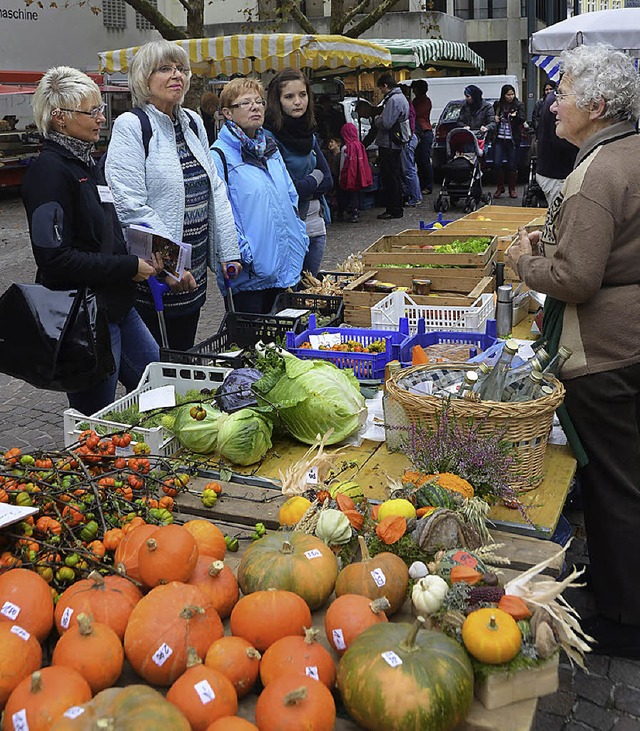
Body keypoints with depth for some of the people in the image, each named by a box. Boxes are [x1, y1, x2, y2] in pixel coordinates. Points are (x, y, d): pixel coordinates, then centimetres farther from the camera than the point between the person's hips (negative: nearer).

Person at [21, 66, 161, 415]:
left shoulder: (83, 162, 13)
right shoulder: (49, 171, -17)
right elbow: (56, 258, -23)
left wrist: (141, 255, 4)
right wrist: (129, 267, -18)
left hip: (117, 305, 9)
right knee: (96, 417, 4)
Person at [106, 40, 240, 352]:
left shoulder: (193, 123, 13)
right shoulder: (131, 126, -10)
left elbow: (215, 190, 14)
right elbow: (130, 206, -18)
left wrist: (228, 252, 8)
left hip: (194, 274, 7)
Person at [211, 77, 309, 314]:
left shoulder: (270, 148, 15)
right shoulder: (220, 156, -9)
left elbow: (291, 197, 20)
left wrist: (301, 237, 12)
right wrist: (243, 254, -21)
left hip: (284, 265, 7)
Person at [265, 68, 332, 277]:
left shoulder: (308, 134, 10)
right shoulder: (270, 137, -12)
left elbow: (328, 182, 6)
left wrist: (303, 185, -9)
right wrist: (314, 179, -2)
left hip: (315, 226, 7)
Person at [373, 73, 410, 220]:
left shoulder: (393, 100, -16)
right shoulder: (401, 97, 17)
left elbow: (385, 123, -21)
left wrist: (376, 119, -3)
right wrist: (380, 118, 10)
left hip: (388, 145, -10)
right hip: (397, 143, 10)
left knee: (389, 178, -6)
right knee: (396, 176, 14)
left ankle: (394, 210, -3)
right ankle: (397, 208, 22)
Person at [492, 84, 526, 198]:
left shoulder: (519, 105, 1)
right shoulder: (497, 105, 8)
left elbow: (523, 118, -11)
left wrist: (515, 116, -30)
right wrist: (494, 119, -1)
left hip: (513, 140, -1)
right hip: (499, 138, 2)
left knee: (512, 166, 2)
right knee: (497, 164, -8)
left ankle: (512, 189, 16)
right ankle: (500, 187, 9)